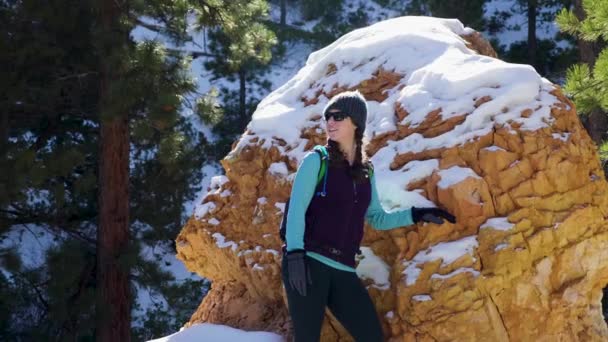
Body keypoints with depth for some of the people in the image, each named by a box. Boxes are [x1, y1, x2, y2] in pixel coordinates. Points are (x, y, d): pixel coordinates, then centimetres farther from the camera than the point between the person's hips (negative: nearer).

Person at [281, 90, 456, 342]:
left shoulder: (365, 172, 13)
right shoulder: (316, 161, -1)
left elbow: (376, 218, 22)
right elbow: (296, 209, -9)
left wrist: (416, 214, 11)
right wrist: (295, 254, -21)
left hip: (342, 271, 6)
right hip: (308, 263, -5)